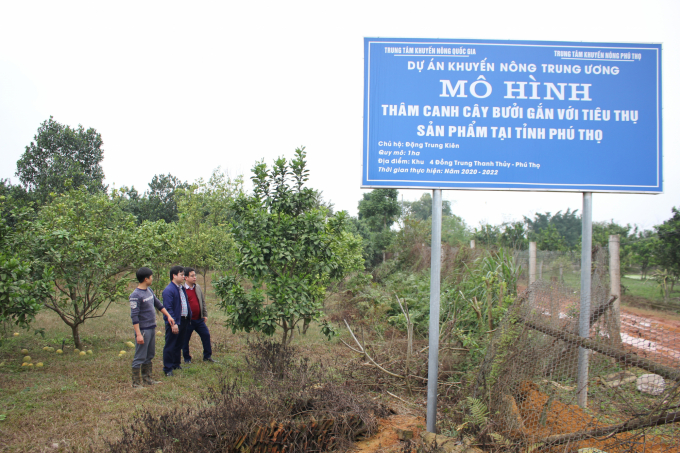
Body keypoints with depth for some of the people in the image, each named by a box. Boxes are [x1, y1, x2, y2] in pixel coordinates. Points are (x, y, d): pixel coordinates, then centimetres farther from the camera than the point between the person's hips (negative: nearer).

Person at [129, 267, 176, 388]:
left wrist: (168, 315, 18)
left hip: (152, 328, 9)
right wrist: (138, 334, -22)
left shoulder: (149, 290, 9)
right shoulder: (135, 295, -16)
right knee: (140, 357, -3)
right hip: (143, 330, -9)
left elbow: (158, 304, 22)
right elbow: (134, 316, -19)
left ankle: (147, 378, 25)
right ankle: (136, 382, 5)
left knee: (149, 356, 16)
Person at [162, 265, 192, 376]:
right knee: (170, 346, 1)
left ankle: (176, 364, 32)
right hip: (174, 322, -9)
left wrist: (189, 315, 13)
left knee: (179, 345, 19)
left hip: (184, 320, 9)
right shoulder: (168, 290, -16)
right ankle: (167, 369, 8)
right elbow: (168, 308, -20)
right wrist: (173, 323, -22)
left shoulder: (182, 288, 12)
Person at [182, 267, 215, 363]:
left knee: (206, 335, 9)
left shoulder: (198, 287, 8)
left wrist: (205, 314, 14)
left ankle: (207, 356, 23)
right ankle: (187, 358, 23)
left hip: (199, 319, 6)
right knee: (185, 339, 7)